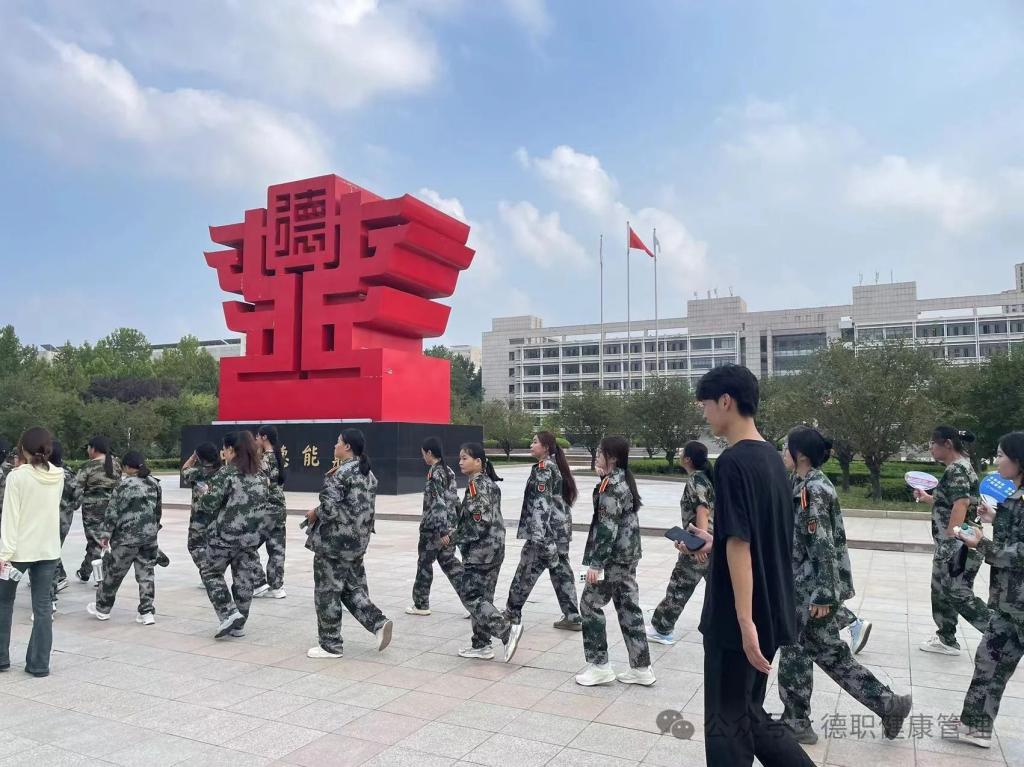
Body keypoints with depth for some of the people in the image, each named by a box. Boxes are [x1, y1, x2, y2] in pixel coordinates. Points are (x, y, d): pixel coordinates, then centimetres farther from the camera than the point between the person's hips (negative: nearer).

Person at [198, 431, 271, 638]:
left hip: (225, 535, -6)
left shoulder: (226, 473, -12)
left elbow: (209, 504, -12)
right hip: (253, 536, 6)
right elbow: (265, 503, 14)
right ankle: (239, 624, 19)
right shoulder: (261, 475, 8)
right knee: (244, 578, 12)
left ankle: (229, 614, 2)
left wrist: (201, 529, 0)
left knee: (210, 571, 13)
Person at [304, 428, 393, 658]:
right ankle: (379, 623, 3)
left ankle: (330, 645, 14)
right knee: (353, 587, 18)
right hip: (358, 540, 9)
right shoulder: (367, 473, 11)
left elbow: (330, 507, -23)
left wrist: (314, 514, -4)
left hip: (334, 541, -9)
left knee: (327, 591, 4)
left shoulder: (342, 473, -17)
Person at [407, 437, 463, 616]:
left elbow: (438, 503, -22)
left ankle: (421, 605, 18)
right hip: (451, 525, 8)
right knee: (448, 561, 14)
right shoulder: (449, 471, 9)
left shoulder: (434, 473, -16)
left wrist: (442, 531, -24)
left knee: (424, 562, 7)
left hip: (434, 527, -8)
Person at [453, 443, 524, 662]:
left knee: (470, 595, -4)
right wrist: (460, 533, 15)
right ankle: (481, 645, 19)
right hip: (494, 548, 10)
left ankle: (508, 630, -9)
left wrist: (463, 540, -9)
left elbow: (481, 520, -22)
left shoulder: (476, 485, -15)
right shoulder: (490, 483, 13)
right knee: (482, 595, 13)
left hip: (481, 551, -10)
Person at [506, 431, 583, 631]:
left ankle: (512, 613, 16)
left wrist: (538, 535, -26)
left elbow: (541, 503, -21)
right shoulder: (555, 466, 14)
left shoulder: (542, 469, -13)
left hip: (547, 530, -9)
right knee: (561, 570, 10)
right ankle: (572, 617, 10)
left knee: (527, 570, 4)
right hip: (561, 528, 9)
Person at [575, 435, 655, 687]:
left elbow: (607, 527, -22)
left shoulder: (610, 486, -17)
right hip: (628, 554, 10)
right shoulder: (624, 480, 12)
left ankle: (599, 665, 8)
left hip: (613, 556, -10)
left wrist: (596, 562, -21)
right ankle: (641, 668, 16)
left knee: (590, 604, 2)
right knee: (629, 607, 12)